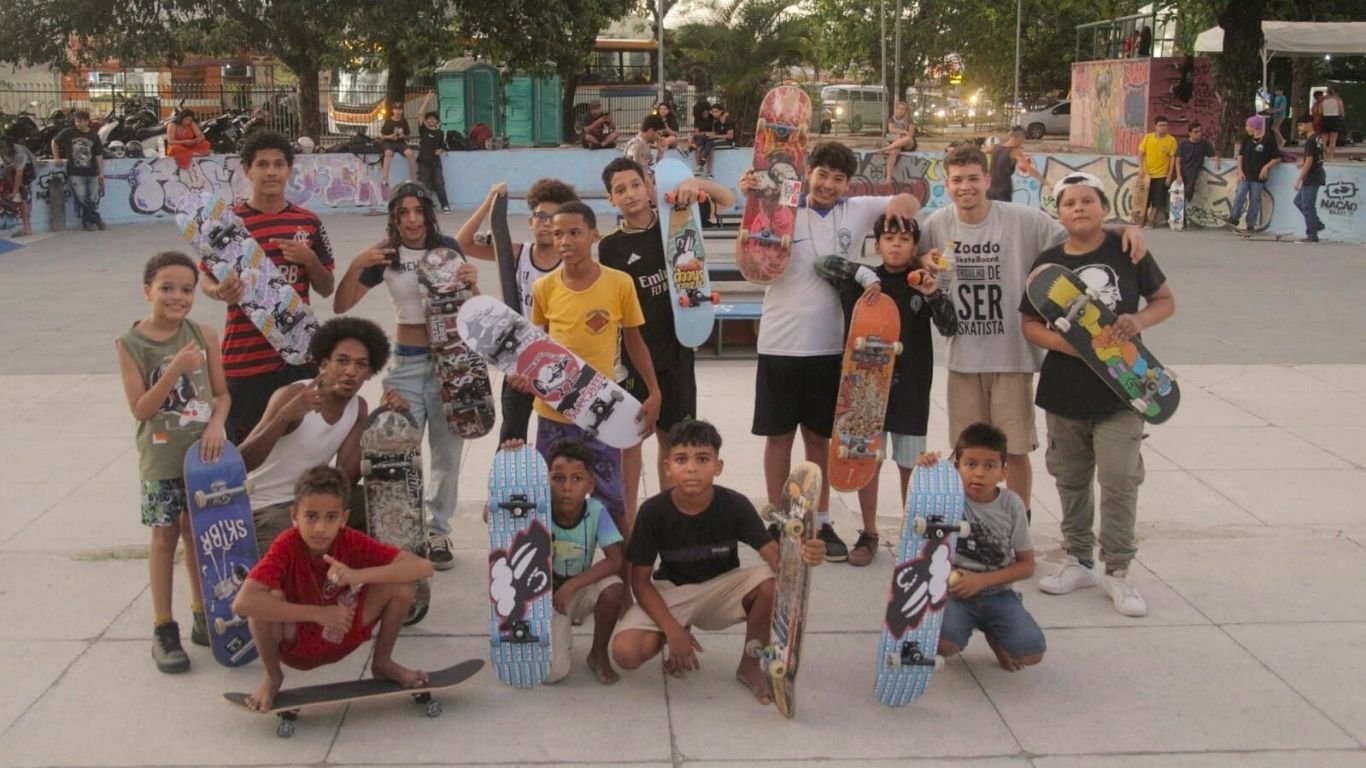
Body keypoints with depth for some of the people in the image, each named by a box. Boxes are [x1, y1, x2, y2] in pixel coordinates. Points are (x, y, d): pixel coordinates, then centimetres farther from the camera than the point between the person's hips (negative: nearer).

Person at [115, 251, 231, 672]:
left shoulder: (203, 334, -2)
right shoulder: (131, 343, -9)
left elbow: (221, 392, 5)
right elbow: (140, 409, -13)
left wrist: (216, 425, -14)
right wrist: (175, 369, -24)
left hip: (203, 452, 3)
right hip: (162, 458, -2)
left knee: (198, 534, 12)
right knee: (165, 536, 4)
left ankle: (202, 617, 27)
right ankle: (163, 630, 13)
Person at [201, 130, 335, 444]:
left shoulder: (308, 222, 7)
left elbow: (326, 288, 11)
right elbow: (207, 280, 2)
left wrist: (309, 259, -9)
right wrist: (221, 292, -21)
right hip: (245, 357, -3)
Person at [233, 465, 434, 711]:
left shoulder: (352, 542, -18)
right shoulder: (286, 546, -25)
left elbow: (423, 567, -24)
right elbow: (242, 603, -40)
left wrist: (360, 575, -38)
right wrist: (318, 614, -37)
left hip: (344, 639, 2)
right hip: (295, 644, -2)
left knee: (403, 583, -19)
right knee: (269, 597, -34)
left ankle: (383, 663, 6)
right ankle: (273, 677, -5)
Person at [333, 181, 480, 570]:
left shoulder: (448, 248, 1)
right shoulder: (386, 254, -1)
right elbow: (340, 306, -2)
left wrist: (472, 284, -15)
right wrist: (356, 266, -17)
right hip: (407, 363, 0)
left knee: (447, 452, 5)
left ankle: (437, 532, 19)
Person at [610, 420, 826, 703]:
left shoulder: (735, 505, -18)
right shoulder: (653, 511, -18)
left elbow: (774, 555, -27)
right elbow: (640, 579, -11)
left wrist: (799, 557, -52)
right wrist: (671, 629, -23)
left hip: (721, 587, 0)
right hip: (670, 592, 0)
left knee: (775, 582, -31)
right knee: (625, 652, -27)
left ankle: (750, 665, -5)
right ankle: (680, 634, 10)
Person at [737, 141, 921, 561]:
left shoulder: (858, 211, 2)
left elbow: (909, 203, 9)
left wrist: (902, 202, -15)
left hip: (830, 346, 2)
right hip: (781, 345, -2)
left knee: (820, 436, 13)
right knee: (779, 435, 7)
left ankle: (820, 522, 23)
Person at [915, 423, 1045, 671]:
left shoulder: (1011, 504, -3)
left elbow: (1026, 565, 1)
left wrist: (981, 580, -12)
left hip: (997, 594, 2)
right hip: (955, 592, -2)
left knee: (1031, 652, -19)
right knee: (943, 644, -30)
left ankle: (995, 636, 17)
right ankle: (969, 627, 9)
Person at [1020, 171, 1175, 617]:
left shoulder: (1126, 251, -2)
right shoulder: (1048, 263, 1)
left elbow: (1165, 300, 6)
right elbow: (1030, 324, 3)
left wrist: (1139, 320, -16)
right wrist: (1063, 342, -16)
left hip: (1120, 387, -2)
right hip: (1064, 391, 2)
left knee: (1119, 480, -5)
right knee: (1071, 480, 13)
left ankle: (1117, 571, 8)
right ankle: (1078, 560, 28)